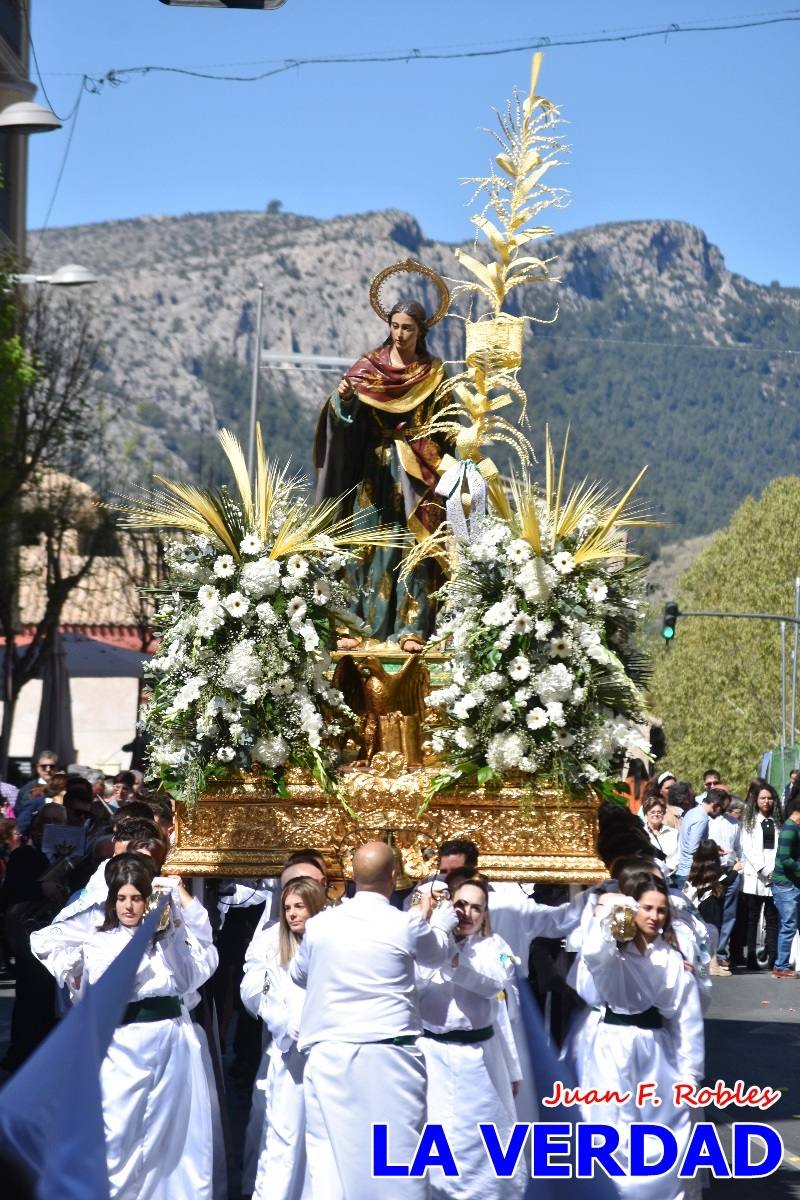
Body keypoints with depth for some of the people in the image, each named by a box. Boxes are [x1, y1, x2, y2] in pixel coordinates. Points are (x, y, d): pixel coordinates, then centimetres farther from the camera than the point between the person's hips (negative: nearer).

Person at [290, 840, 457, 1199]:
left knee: (331, 1159, 2)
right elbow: (439, 953, 18)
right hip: (390, 1057, -2)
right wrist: (441, 918, 39)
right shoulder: (407, 925, -5)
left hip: (331, 1055, 2)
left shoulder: (320, 924, 2)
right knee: (397, 1153, 4)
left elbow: (298, 973, 22)